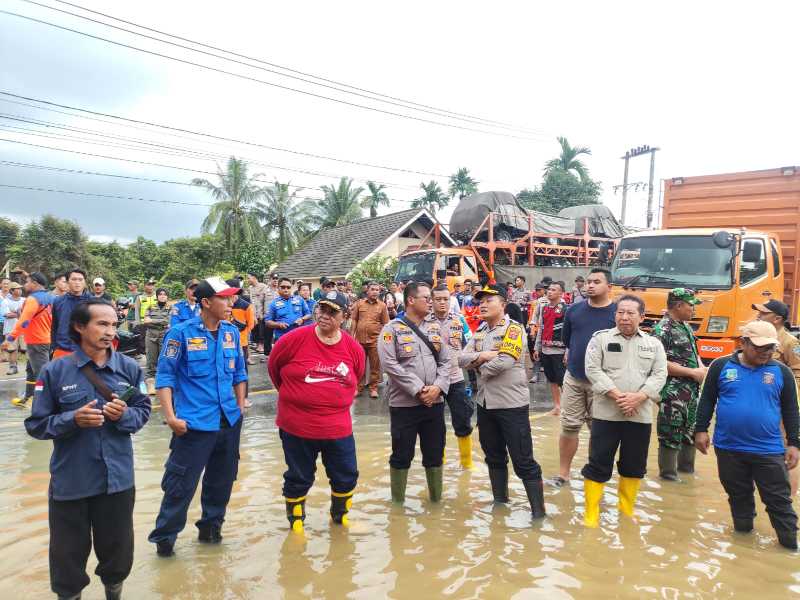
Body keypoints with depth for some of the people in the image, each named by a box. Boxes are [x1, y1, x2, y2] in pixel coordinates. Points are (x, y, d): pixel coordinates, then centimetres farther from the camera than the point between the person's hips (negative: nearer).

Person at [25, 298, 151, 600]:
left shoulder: (129, 367, -3)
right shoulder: (55, 371, -8)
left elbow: (143, 411, 4)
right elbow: (36, 425, -4)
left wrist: (124, 414, -17)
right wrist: (73, 419, -20)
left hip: (118, 478, 2)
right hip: (70, 481, -2)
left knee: (118, 549, 18)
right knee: (69, 554, 13)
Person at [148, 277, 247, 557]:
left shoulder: (232, 332, 5)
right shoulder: (181, 333, -10)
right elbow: (165, 376, -7)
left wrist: (240, 407, 13)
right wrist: (171, 416, -14)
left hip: (229, 420, 5)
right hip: (194, 422, -5)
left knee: (222, 480, 16)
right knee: (181, 483, 1)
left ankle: (211, 527, 35)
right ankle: (164, 537, 21)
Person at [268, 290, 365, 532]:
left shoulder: (354, 348, -4)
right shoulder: (295, 339, -13)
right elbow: (273, 366, 4)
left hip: (338, 428, 3)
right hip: (297, 427, -3)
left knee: (346, 476, 14)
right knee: (299, 479, 13)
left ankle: (340, 516, 41)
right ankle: (296, 522, 37)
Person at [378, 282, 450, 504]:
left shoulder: (434, 329, 11)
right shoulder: (392, 329, -6)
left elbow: (445, 361, 8)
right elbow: (389, 364, -15)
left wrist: (438, 387, -10)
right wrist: (418, 389, -17)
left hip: (434, 402, 5)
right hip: (404, 403, -4)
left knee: (435, 454, 13)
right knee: (402, 455, 7)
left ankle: (436, 498, 30)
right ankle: (397, 501, 24)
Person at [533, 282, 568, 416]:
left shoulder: (566, 309, -9)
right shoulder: (544, 308, 12)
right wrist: (537, 348, 15)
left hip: (559, 350, -7)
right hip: (545, 350, 7)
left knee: (562, 380, -4)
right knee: (552, 380, 13)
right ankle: (557, 406, 22)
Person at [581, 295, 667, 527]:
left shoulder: (654, 343, 8)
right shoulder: (601, 338, 1)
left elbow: (659, 375, 1)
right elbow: (593, 370, -7)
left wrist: (638, 397, -14)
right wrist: (616, 396, -16)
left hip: (640, 415, 3)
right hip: (606, 413, -3)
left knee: (634, 466, 14)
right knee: (598, 464, 1)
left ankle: (626, 512, 32)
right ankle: (591, 515, 11)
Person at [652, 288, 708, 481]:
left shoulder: (686, 326, 13)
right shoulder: (663, 329, -16)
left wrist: (702, 367, 3)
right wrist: (693, 372, -18)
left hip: (692, 390, 9)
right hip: (673, 392, -9)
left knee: (691, 431, 19)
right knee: (671, 435, 0)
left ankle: (686, 467, 35)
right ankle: (667, 473, 14)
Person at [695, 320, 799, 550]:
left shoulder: (781, 371, 0)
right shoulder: (721, 366, -2)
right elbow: (707, 400, 4)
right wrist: (701, 430, 1)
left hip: (769, 451, -1)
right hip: (728, 448, 1)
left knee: (779, 500, 5)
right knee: (738, 496, 16)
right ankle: (743, 533, 33)